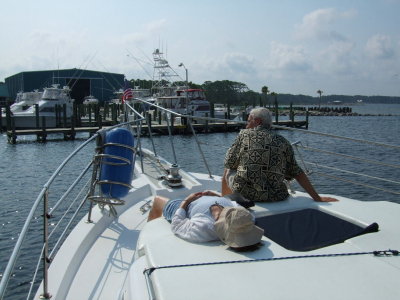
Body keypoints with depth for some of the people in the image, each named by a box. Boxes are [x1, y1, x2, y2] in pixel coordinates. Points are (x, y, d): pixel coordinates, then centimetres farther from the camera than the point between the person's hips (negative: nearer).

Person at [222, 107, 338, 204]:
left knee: (227, 172, 28)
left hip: (245, 193, -2)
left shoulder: (244, 134, 2)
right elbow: (298, 173, 5)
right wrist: (317, 198, 10)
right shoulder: (283, 142, 8)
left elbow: (229, 164, 6)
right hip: (275, 197, 3)